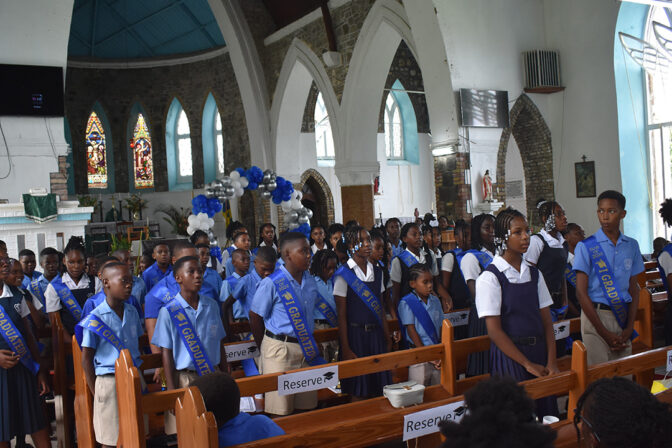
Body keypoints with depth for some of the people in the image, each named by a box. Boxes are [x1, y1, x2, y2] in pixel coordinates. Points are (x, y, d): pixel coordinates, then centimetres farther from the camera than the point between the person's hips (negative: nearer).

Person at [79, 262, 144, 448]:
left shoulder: (132, 312, 6)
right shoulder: (95, 319, -10)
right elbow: (86, 359, -5)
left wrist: (138, 375, 12)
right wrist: (95, 392, -5)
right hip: (109, 382, -5)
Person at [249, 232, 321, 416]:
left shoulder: (310, 281, 6)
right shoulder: (271, 284, -13)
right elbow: (255, 318, -6)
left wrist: (311, 345, 16)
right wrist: (264, 350, 0)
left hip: (306, 348, 6)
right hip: (280, 350, -6)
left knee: (307, 407, 12)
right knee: (281, 410, -1)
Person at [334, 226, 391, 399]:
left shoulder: (377, 272, 9)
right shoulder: (343, 275, -8)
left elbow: (381, 308, 14)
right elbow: (341, 314, -8)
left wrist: (387, 338, 11)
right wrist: (345, 349, -11)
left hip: (376, 334, 5)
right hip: (355, 334, -5)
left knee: (377, 391, 9)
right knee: (359, 393, 2)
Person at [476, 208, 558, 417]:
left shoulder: (534, 273, 9)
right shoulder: (490, 278, -9)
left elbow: (547, 320, 6)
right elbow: (494, 330, -12)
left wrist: (552, 362, -5)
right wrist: (527, 364, -11)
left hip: (539, 351, 5)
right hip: (508, 354, -5)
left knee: (546, 412, 7)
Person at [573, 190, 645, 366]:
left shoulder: (631, 246, 10)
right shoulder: (586, 247, -4)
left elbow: (634, 289, 12)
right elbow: (581, 292, -6)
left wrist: (629, 328, 0)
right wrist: (605, 333, -9)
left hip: (623, 316, 4)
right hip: (595, 316, -4)